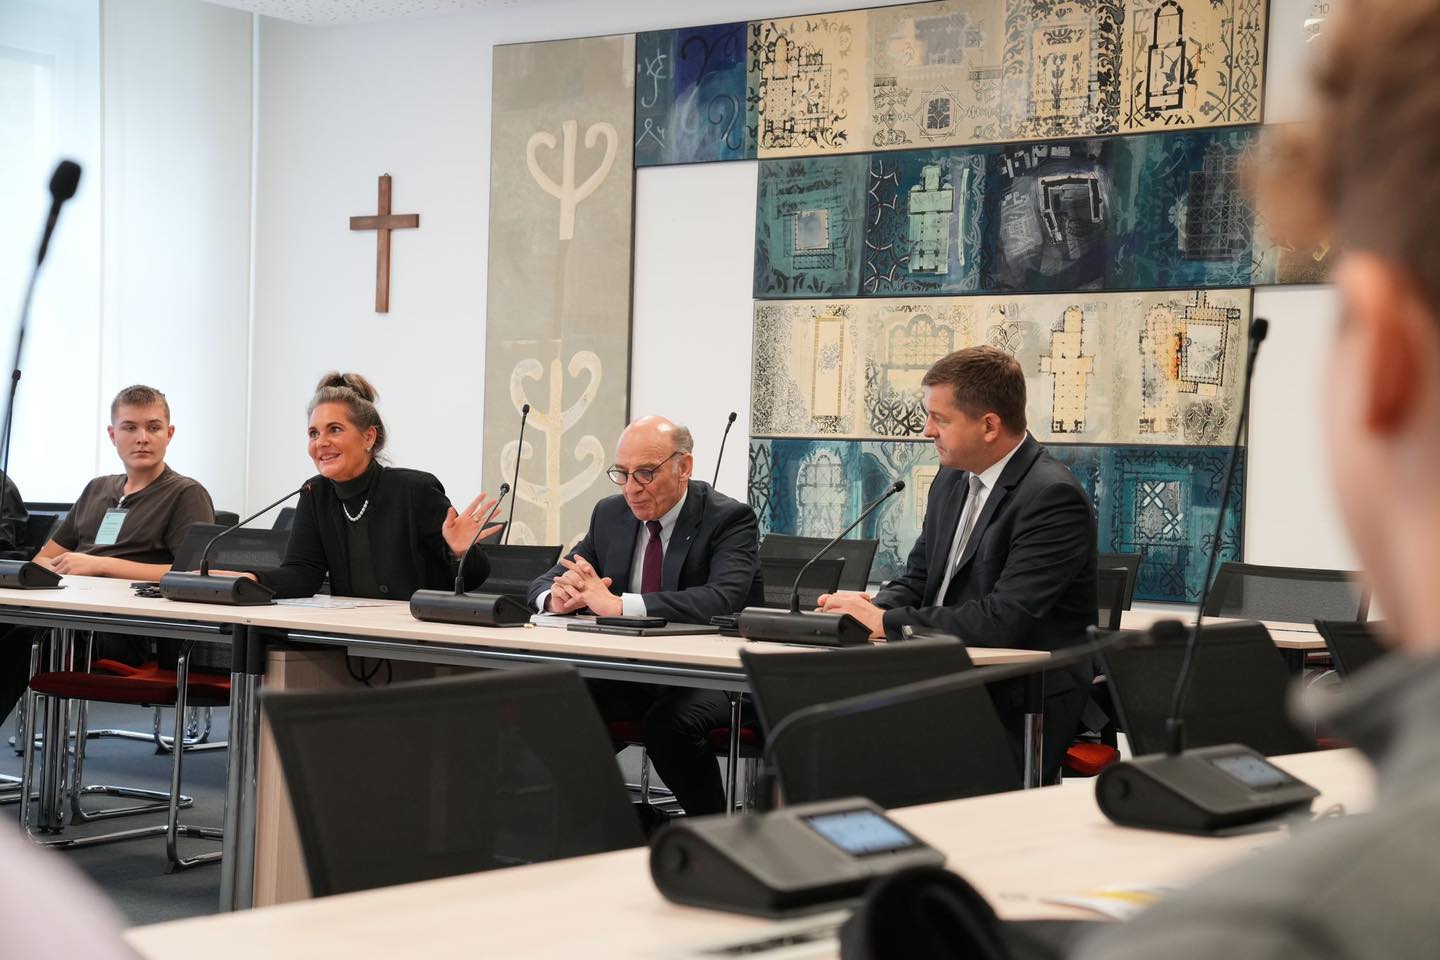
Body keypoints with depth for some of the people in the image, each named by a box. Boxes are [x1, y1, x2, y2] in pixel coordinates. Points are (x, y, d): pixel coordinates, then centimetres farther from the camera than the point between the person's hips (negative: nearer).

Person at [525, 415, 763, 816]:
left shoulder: (729, 519, -11)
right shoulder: (610, 513, 7)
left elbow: (724, 599, -29)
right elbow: (545, 582, 10)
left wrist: (618, 604, -37)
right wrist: (558, 596, -18)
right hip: (630, 675, 5)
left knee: (669, 720, -35)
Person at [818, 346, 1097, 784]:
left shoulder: (1053, 497, -15)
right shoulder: (952, 480, 12)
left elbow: (1002, 621, -23)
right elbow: (917, 579, 18)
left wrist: (887, 621, -19)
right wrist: (870, 607, -6)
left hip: (1016, 711, -8)